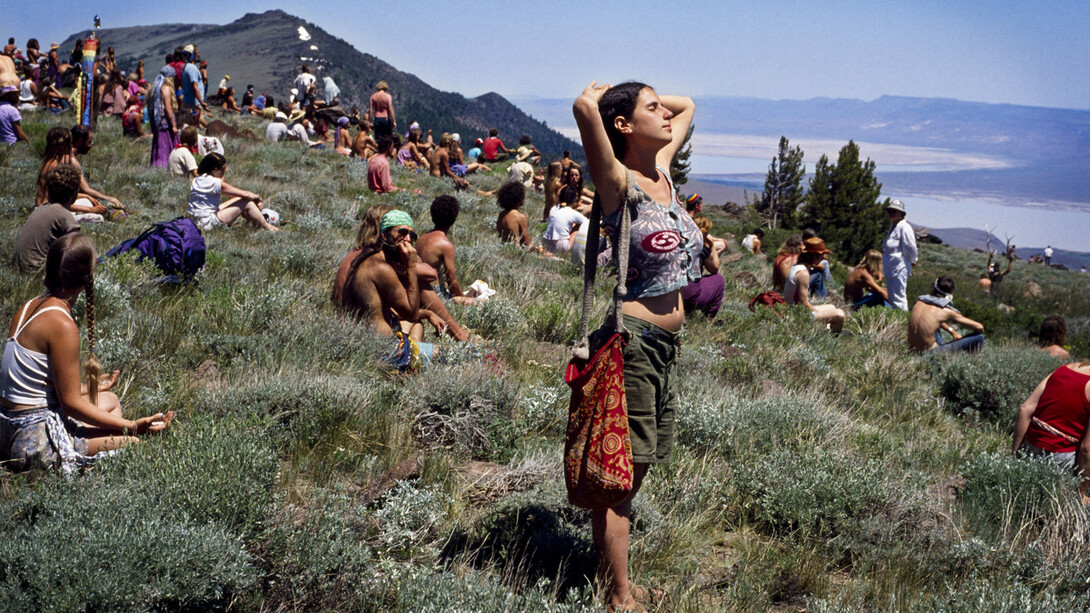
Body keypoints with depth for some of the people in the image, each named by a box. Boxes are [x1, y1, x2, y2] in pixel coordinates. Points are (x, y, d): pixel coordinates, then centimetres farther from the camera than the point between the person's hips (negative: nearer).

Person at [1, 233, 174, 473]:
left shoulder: (30, 307, 5)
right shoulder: (62, 325, -23)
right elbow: (71, 403, -18)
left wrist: (91, 389, 29)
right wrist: (133, 426, -19)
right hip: (36, 441, -9)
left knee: (110, 400, 24)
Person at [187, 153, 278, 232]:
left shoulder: (196, 180, 9)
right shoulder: (215, 183, -19)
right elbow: (246, 194, -14)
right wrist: (257, 197, 7)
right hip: (207, 223, -9)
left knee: (239, 199, 16)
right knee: (247, 203, -6)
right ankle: (267, 227, 8)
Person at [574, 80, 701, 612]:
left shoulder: (663, 170, 9)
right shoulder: (620, 184, -14)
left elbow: (686, 105, 26)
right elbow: (584, 106, -31)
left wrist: (635, 94, 14)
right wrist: (602, 94, -9)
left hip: (667, 341, 8)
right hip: (632, 336, -8)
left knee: (638, 465, 16)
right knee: (620, 468, -1)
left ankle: (609, 566, 28)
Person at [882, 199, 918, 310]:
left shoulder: (904, 226, -16)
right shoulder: (893, 226, 16)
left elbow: (910, 247, -17)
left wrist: (912, 260, -3)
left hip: (900, 267, -11)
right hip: (891, 267, 11)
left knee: (898, 297, -10)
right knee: (891, 296, 16)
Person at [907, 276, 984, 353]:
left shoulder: (919, 302, 7)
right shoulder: (946, 311, -10)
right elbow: (979, 327, -2)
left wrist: (952, 331, 33)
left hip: (912, 349, 7)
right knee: (979, 337, -5)